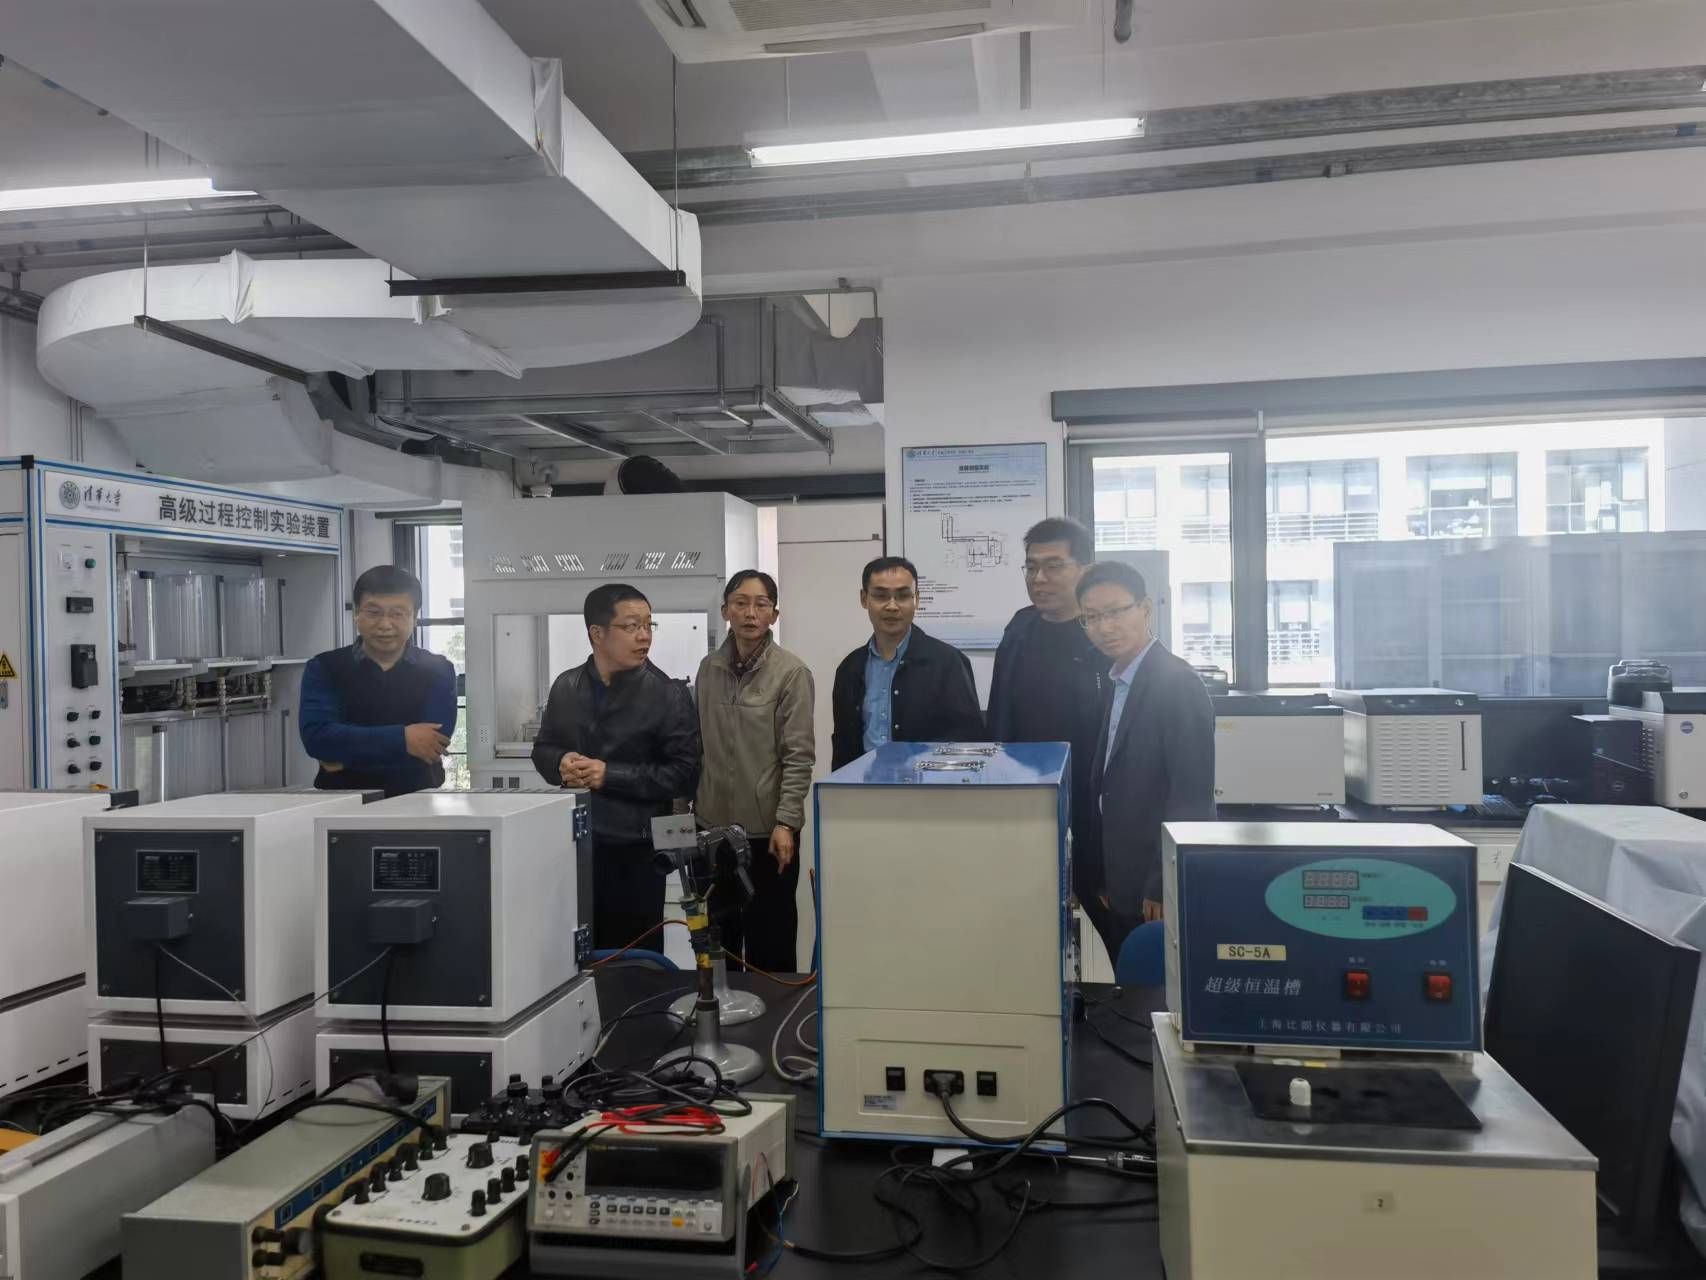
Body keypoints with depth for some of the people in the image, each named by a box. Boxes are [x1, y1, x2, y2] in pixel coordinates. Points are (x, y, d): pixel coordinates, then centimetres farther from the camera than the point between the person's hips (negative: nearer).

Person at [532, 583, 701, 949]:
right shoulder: (566, 686, 6)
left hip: (635, 850, -3)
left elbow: (684, 774, -11)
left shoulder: (668, 694, -7)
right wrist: (561, 764, -7)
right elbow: (542, 749, 16)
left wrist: (610, 775, -15)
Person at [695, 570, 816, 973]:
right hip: (715, 825, 4)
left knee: (770, 943, 6)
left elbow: (799, 755, -11)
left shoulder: (791, 672, -10)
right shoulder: (709, 668, 5)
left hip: (768, 829, -4)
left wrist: (786, 822, -16)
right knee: (717, 938, 14)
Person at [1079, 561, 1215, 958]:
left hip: (1158, 891, -8)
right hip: (1123, 886, 8)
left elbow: (1192, 795, -20)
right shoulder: (1119, 683, 11)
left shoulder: (1177, 683, -16)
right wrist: (1106, 881, 11)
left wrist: (1164, 890, -19)